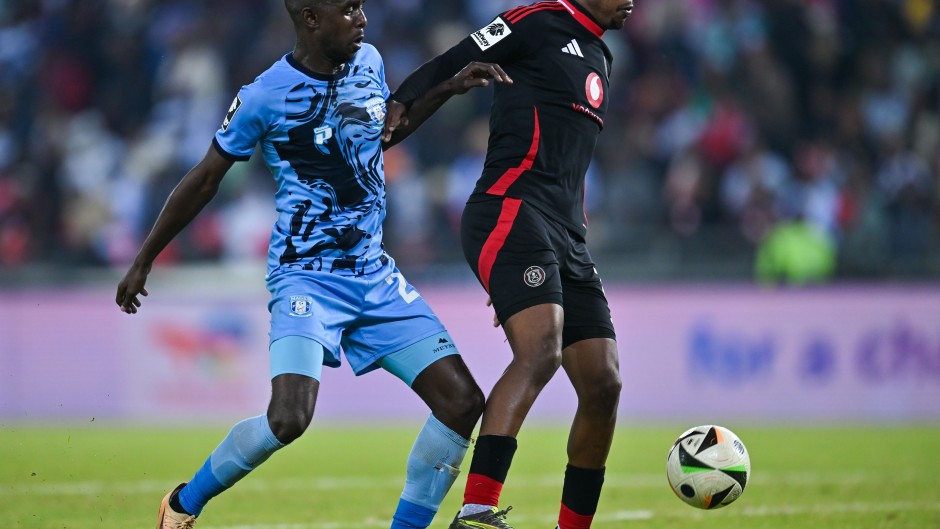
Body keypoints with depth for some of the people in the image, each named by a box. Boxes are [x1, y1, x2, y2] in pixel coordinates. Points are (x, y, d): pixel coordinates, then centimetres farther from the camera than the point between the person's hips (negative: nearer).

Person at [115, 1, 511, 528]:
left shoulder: (369, 63, 4)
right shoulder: (266, 96, -12)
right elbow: (205, 179, 0)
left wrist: (448, 89, 17)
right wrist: (143, 262, 7)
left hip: (375, 276, 6)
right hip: (306, 276, -6)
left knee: (462, 400, -4)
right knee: (289, 417, -25)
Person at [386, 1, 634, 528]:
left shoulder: (599, 59, 27)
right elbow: (444, 69, -2)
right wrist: (391, 114, -16)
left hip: (566, 240, 9)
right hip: (511, 215, -9)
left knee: (604, 383, 1)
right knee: (542, 350, -28)